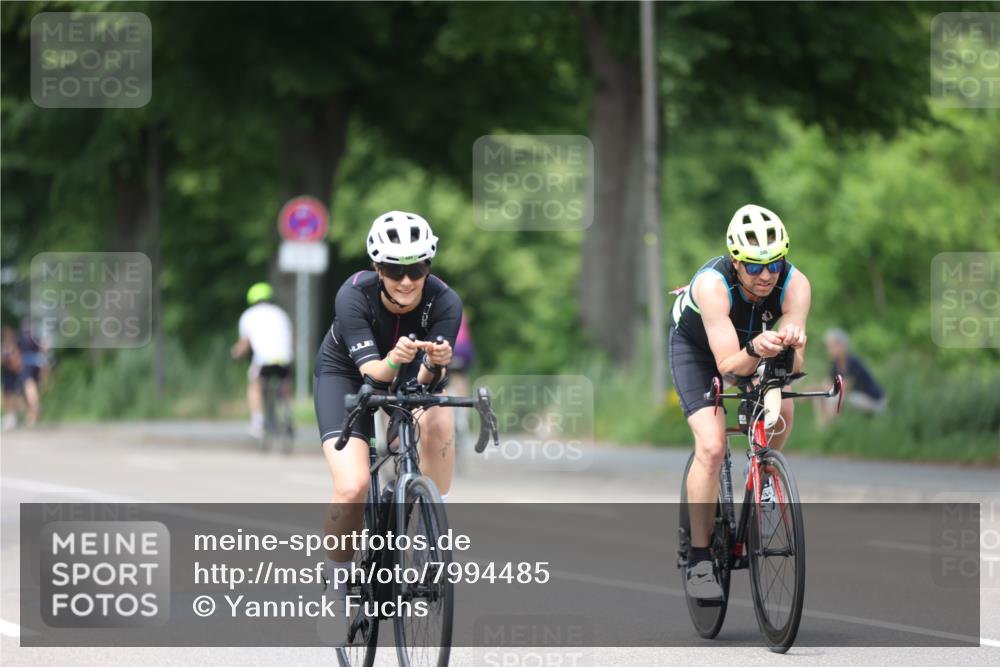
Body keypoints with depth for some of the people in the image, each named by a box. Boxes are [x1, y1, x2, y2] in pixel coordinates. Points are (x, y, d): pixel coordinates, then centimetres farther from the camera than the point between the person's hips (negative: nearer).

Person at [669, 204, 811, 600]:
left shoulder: (795, 285, -31)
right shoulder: (712, 285, -39)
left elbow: (794, 366, -33)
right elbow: (728, 365, -42)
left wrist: (792, 344, -55)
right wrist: (754, 351, -62)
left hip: (753, 344, 4)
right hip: (696, 345, -4)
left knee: (782, 409, -23)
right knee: (711, 445, -20)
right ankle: (699, 563, -12)